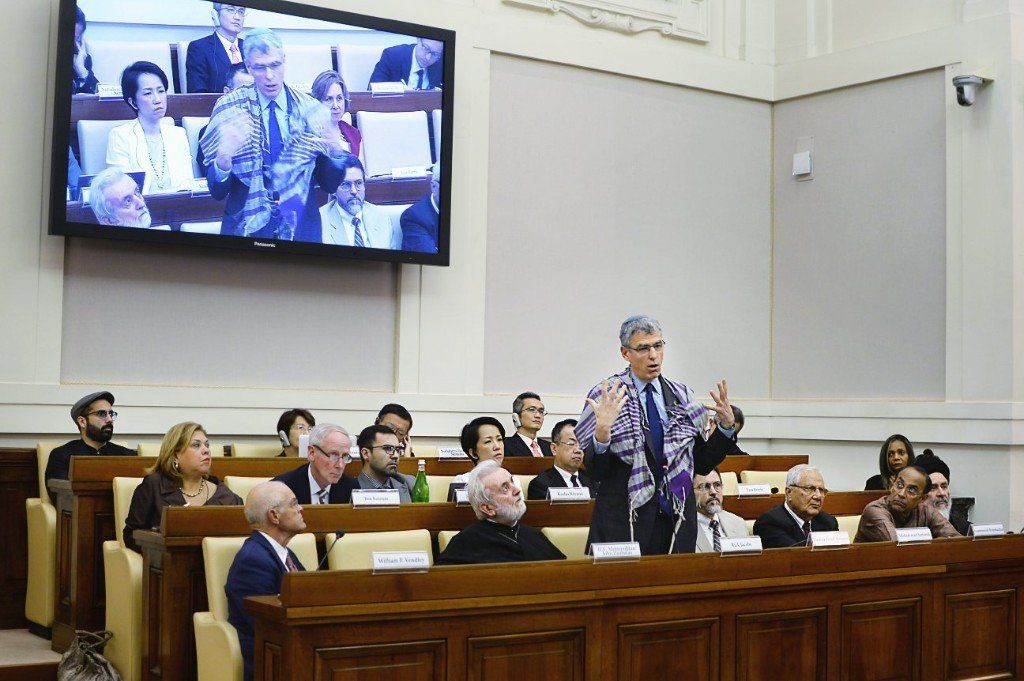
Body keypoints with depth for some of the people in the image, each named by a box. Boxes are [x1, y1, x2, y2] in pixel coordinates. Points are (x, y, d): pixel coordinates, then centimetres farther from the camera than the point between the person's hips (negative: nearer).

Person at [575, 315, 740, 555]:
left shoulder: (682, 396, 9)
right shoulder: (605, 395, -3)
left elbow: (701, 465, 11)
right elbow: (596, 471, -7)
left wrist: (725, 426, -1)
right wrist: (601, 434, -25)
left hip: (677, 522, 4)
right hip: (625, 522, -3)